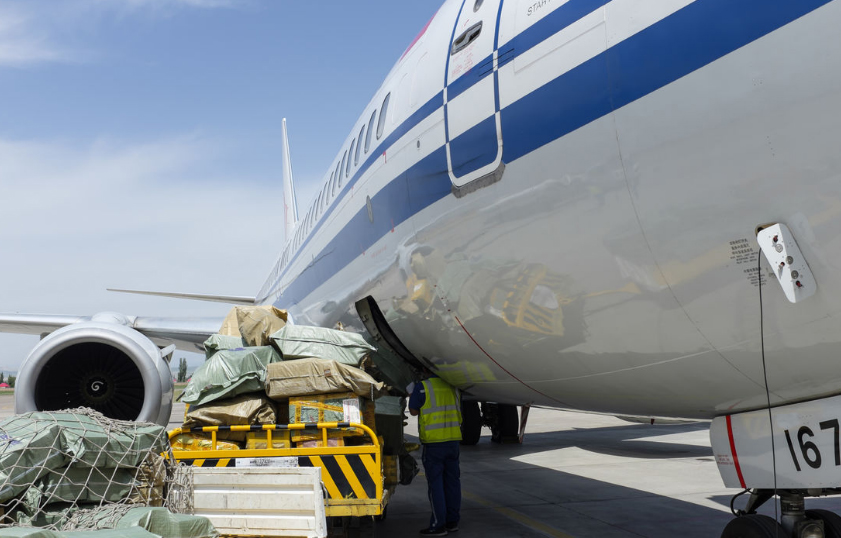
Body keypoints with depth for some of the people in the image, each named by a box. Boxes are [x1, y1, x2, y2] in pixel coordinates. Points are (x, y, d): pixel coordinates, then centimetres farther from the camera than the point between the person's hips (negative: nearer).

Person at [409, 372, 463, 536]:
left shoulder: (422, 387, -8)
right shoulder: (453, 386, 10)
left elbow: (413, 411, 1)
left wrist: (411, 393, 15)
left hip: (433, 442, -6)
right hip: (453, 439, 6)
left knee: (435, 483, -1)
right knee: (452, 481, 12)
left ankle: (438, 525, 0)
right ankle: (452, 521, 19)